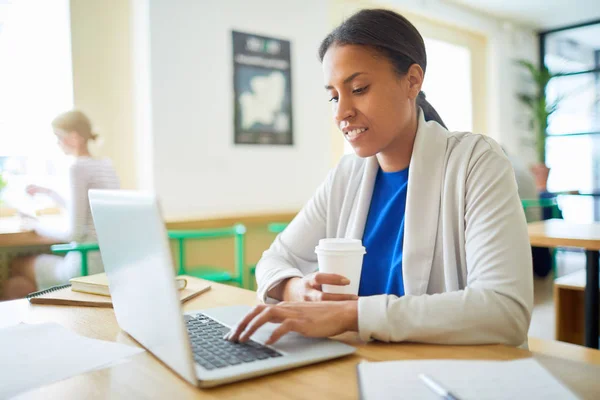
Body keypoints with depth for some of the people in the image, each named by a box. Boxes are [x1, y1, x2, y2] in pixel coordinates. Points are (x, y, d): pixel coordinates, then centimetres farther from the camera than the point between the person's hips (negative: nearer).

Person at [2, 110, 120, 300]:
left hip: (88, 264, -7)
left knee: (17, 265, 19)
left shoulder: (77, 168, -16)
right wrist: (48, 192, 27)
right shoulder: (106, 164, 9)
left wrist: (36, 225, -1)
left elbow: (74, 232, -18)